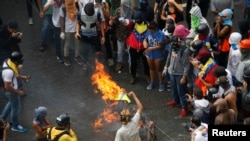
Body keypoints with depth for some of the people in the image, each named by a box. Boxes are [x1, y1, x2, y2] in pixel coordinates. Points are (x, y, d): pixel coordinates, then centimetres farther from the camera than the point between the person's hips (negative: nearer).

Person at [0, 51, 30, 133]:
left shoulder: (8, 61, -12)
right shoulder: (9, 72, -39)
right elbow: (7, 87, -31)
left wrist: (22, 77, 1)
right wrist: (19, 92, -22)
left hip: (12, 89, 9)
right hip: (11, 91, -9)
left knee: (11, 103, 30)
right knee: (15, 107, 13)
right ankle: (15, 126, 36)